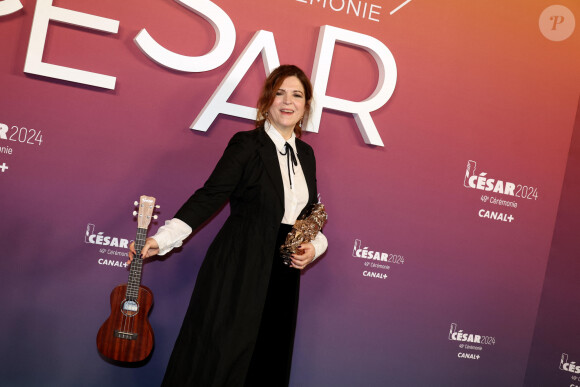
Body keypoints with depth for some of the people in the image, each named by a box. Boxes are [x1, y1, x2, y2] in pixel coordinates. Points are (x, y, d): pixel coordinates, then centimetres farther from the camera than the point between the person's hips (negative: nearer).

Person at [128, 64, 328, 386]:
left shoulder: (305, 154, 11)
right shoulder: (246, 144, -8)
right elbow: (209, 196, -14)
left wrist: (314, 246, 1)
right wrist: (163, 239, -24)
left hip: (283, 276, 6)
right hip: (238, 272, -6)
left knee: (269, 360, 12)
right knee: (217, 355, -1)